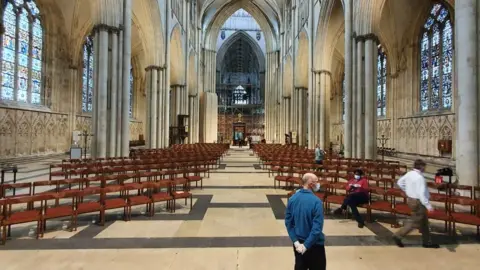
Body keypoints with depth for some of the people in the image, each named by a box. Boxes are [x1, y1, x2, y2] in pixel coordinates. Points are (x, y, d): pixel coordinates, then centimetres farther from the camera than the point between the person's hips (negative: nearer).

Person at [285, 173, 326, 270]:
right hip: (314, 244, -5)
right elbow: (317, 228, -25)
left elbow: (288, 222, -3)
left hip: (298, 243, 5)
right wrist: (306, 245, -16)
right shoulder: (316, 201, -23)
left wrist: (295, 241, -4)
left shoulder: (292, 198, -6)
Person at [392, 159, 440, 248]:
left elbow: (400, 182, 13)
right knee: (414, 222, 3)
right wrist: (428, 205, -26)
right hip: (417, 202, -9)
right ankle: (398, 236, 8)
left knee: (424, 221, 20)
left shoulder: (409, 173, 2)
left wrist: (408, 191, 21)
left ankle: (426, 242, 31)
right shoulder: (419, 178, -24)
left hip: (411, 199, 9)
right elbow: (421, 194, -28)